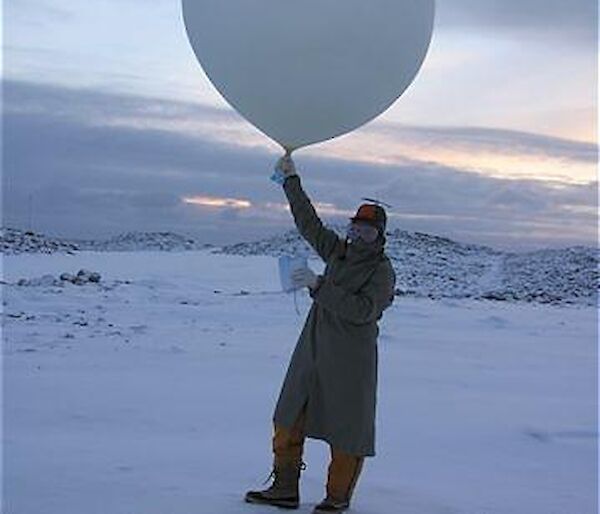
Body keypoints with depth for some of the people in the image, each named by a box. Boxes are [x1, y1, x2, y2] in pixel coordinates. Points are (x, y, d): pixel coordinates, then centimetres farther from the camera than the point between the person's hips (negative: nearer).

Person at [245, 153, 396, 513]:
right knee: (289, 419, 10)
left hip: (350, 360, -7)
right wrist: (291, 181, 22)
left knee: (346, 429, 2)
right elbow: (309, 223, 20)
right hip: (312, 352, 8)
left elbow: (362, 310, -23)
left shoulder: (382, 272, -8)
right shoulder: (340, 253, 12)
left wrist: (319, 285, -23)